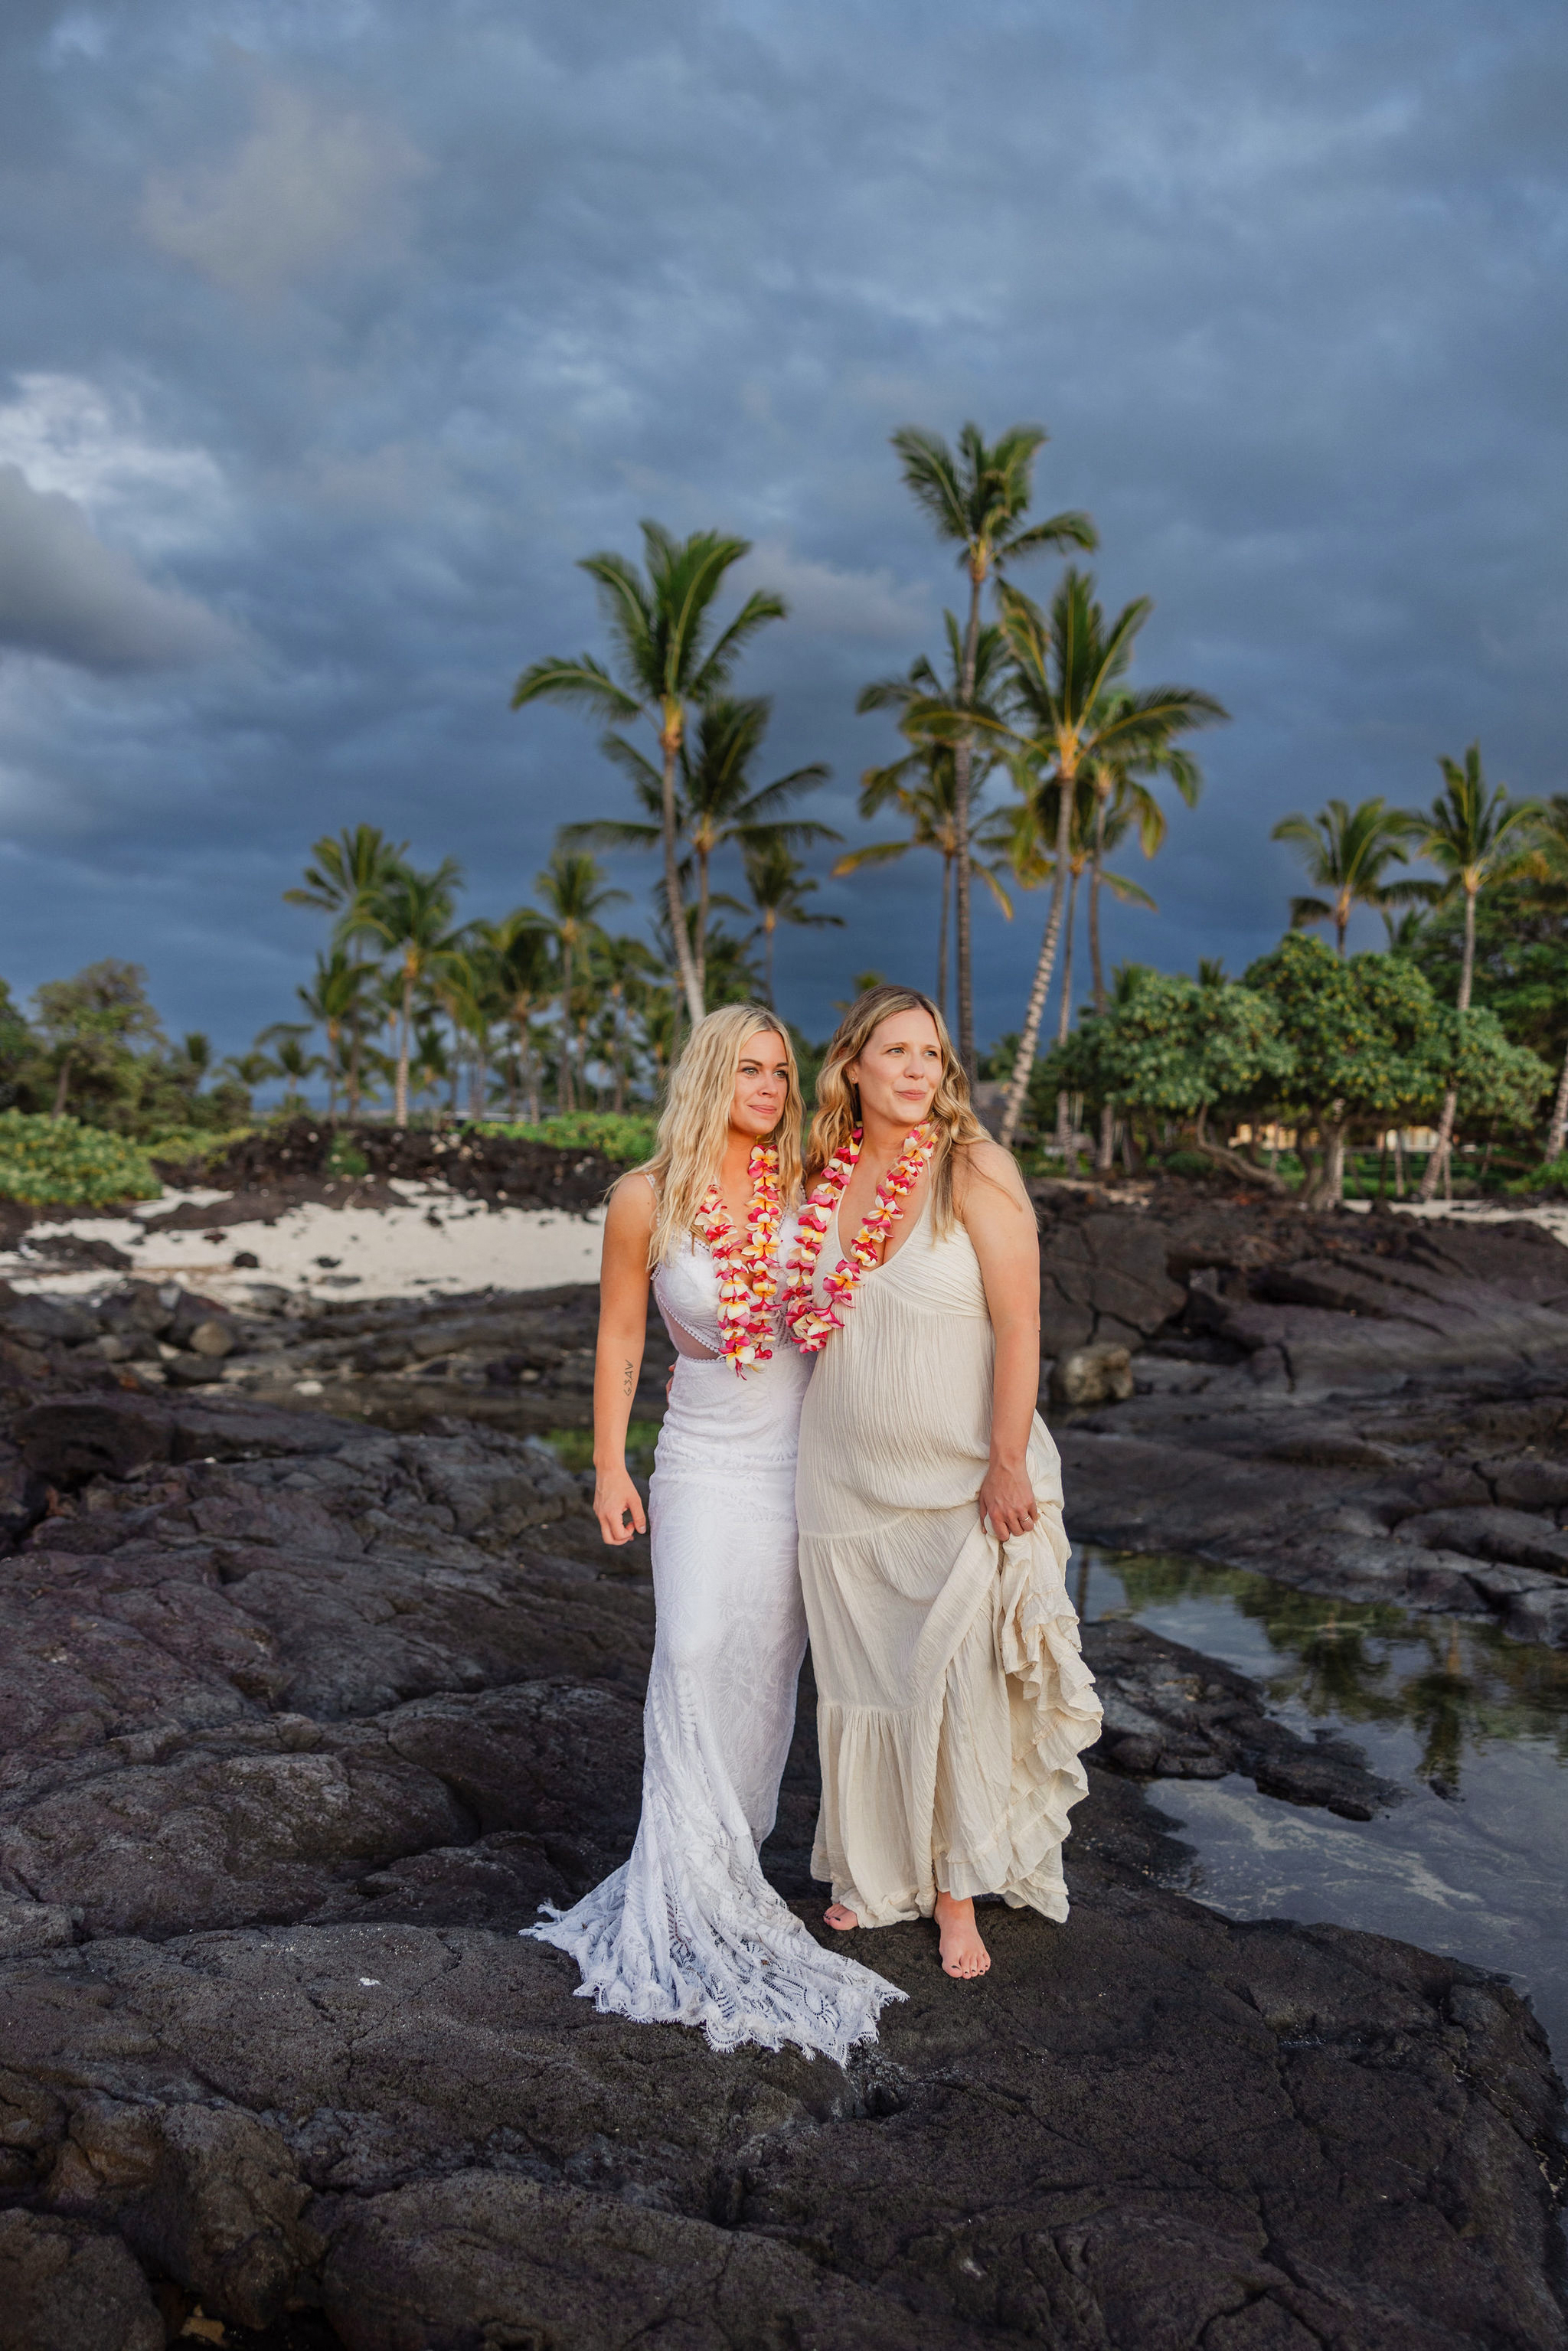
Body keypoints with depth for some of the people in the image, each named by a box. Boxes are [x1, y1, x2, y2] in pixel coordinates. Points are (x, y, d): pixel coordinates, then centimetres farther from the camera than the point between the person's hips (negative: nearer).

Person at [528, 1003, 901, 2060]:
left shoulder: (807, 1188, -2)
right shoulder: (647, 1201, -6)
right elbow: (620, 1337, 0)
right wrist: (609, 1466, -2)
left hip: (806, 1458, 2)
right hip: (707, 1460, -2)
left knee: (768, 1660, 5)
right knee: (695, 1650, -14)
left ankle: (732, 1860, 21)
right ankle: (688, 1887, -4)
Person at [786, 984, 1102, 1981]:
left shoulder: (976, 1169, -13)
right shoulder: (828, 1177, 2)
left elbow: (1019, 1325, -15)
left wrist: (1008, 1464, -17)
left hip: (956, 1481, -4)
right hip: (846, 1477, 5)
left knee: (957, 1683, 3)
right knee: (862, 1675, 14)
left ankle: (960, 1889, 24)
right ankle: (882, 1874, 34)